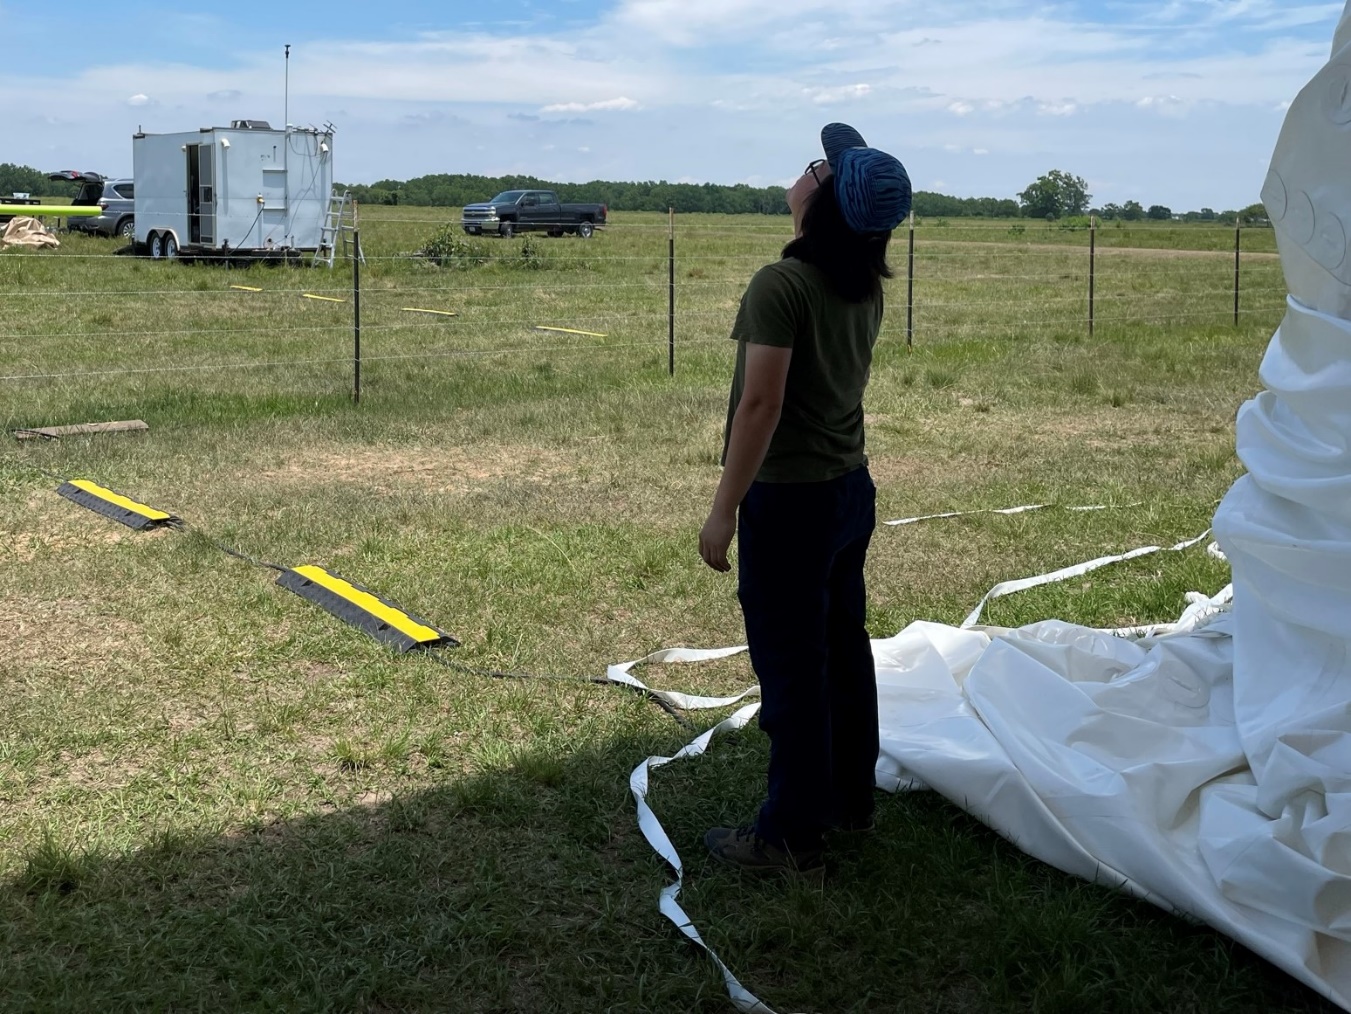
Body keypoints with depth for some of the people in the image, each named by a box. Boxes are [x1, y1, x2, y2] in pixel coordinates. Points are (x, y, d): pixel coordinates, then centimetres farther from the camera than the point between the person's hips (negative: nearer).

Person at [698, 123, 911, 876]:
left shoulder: (782, 285, -21)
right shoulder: (866, 286, 3)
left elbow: (762, 403, -23)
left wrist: (724, 510, -19)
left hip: (790, 502, -8)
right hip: (851, 489, 8)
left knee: (791, 667, 1)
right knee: (843, 647, 19)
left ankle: (793, 835, 11)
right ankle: (851, 797, 33)